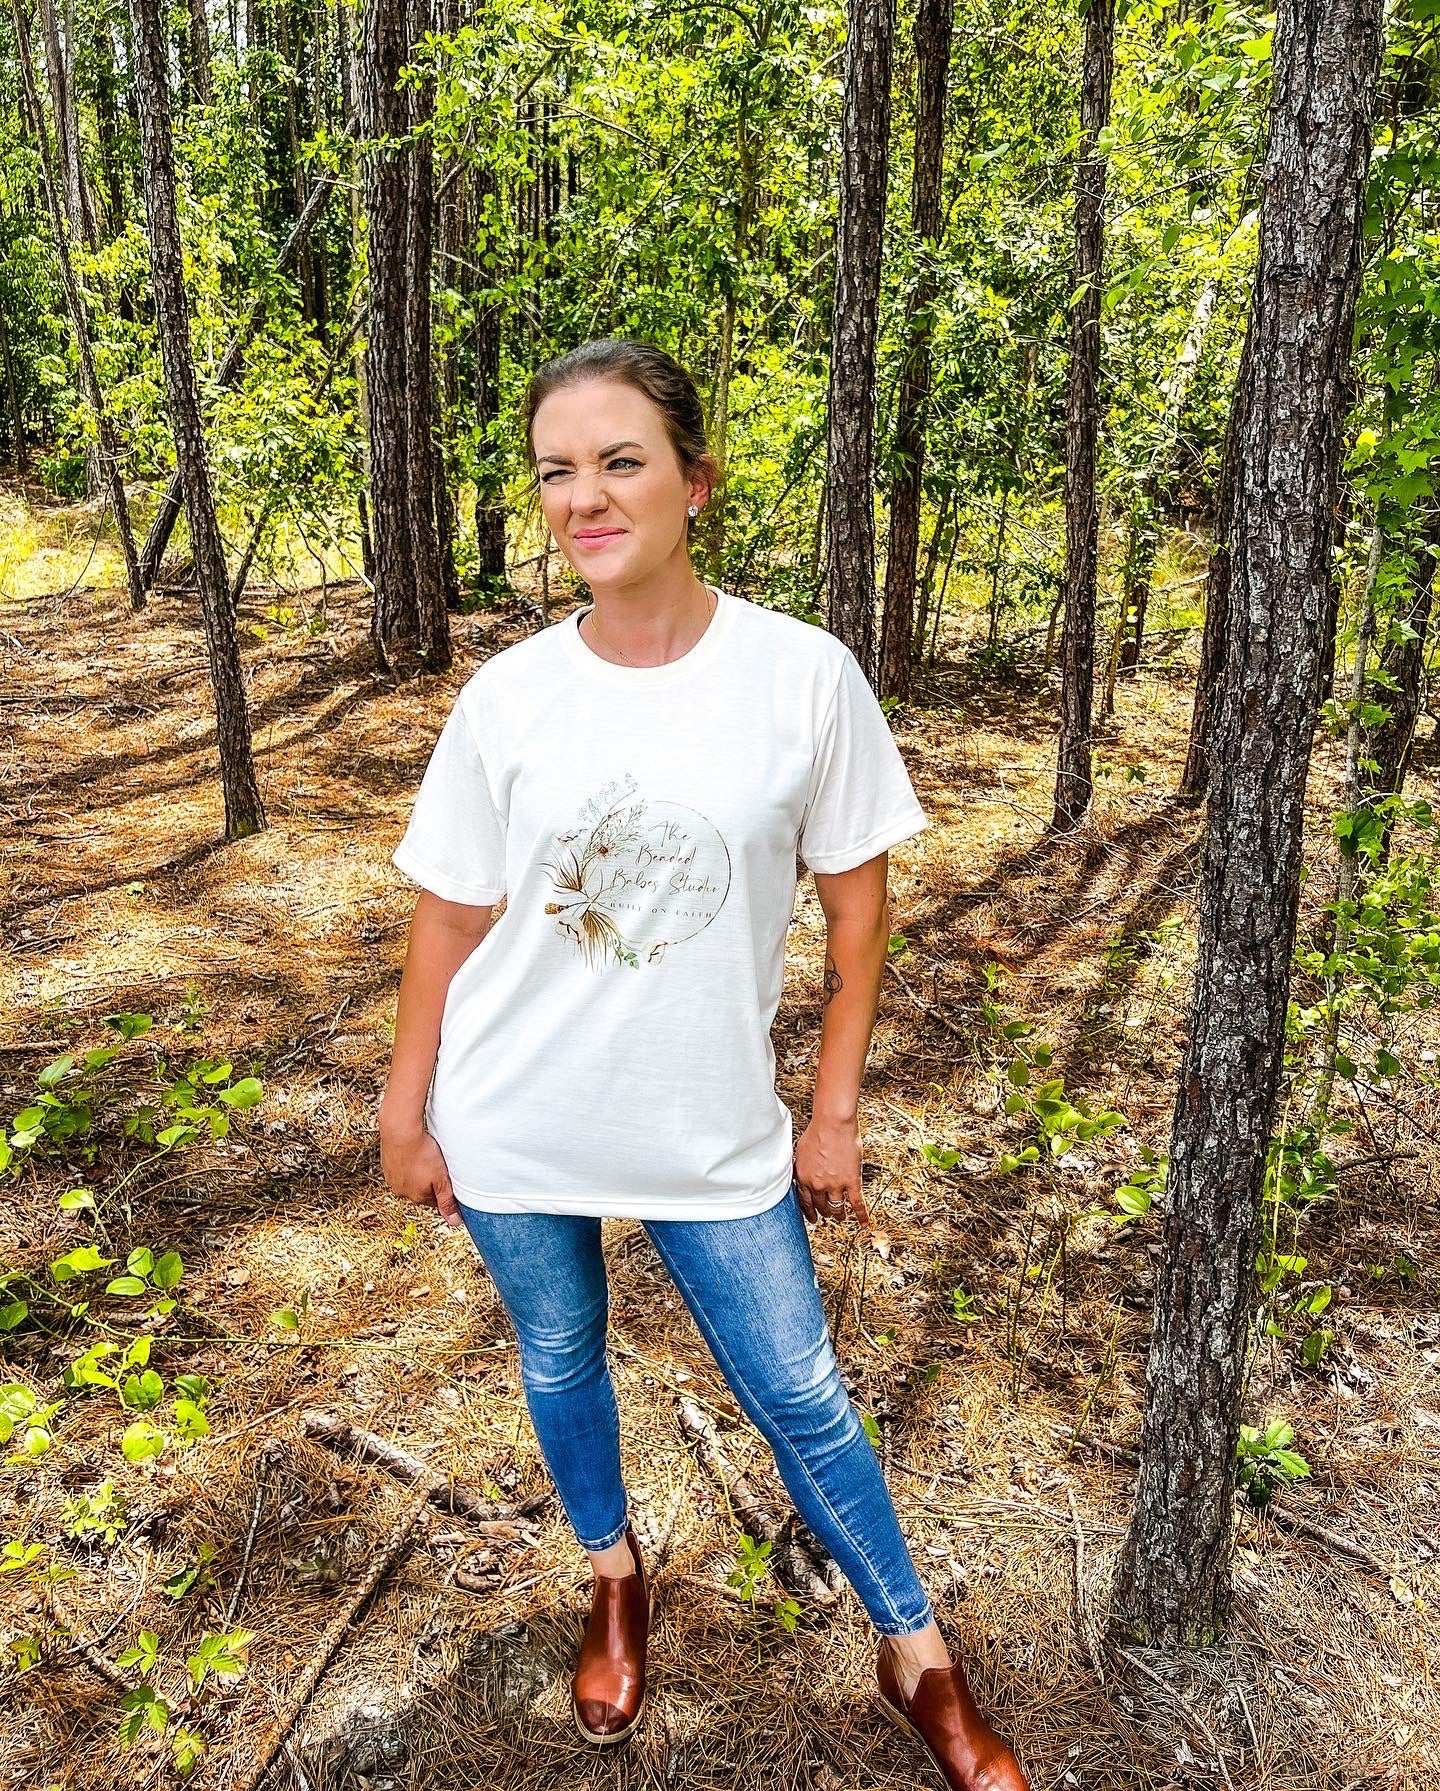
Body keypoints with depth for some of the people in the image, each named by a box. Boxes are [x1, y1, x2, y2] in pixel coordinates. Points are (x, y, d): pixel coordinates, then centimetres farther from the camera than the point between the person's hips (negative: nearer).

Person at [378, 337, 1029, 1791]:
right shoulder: (507, 697, -8)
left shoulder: (804, 675, -12)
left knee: (800, 1399, 11)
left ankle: (916, 1659, 35)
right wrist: (406, 1108, 4)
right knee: (560, 1360, 21)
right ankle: (615, 1574, 51)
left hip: (715, 1128, -1)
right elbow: (451, 914, 0)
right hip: (514, 1126, 2)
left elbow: (856, 899, -3)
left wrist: (834, 1109, -1)